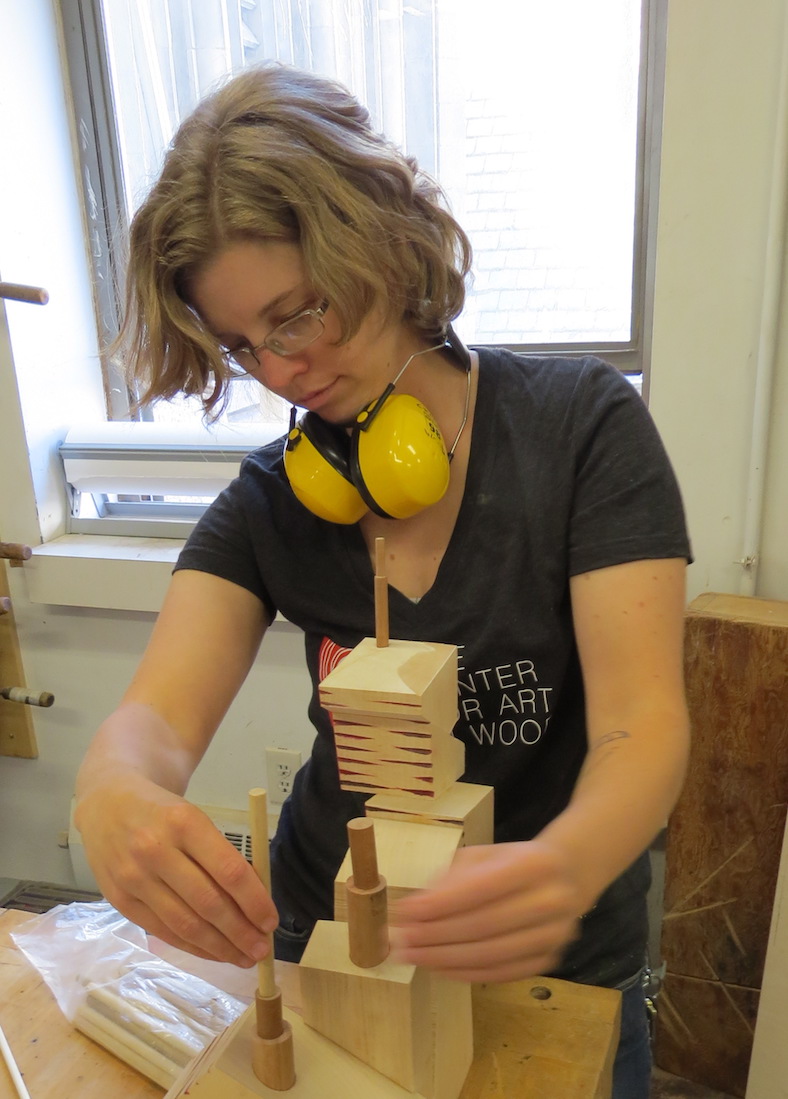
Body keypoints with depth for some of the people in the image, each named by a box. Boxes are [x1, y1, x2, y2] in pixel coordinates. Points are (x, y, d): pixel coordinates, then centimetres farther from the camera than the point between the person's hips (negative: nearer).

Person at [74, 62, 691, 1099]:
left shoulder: (583, 424, -17)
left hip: (561, 969, -1)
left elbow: (643, 728, -23)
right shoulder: (269, 502, -8)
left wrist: (567, 866, -43)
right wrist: (116, 793, -41)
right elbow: (157, 715, -18)